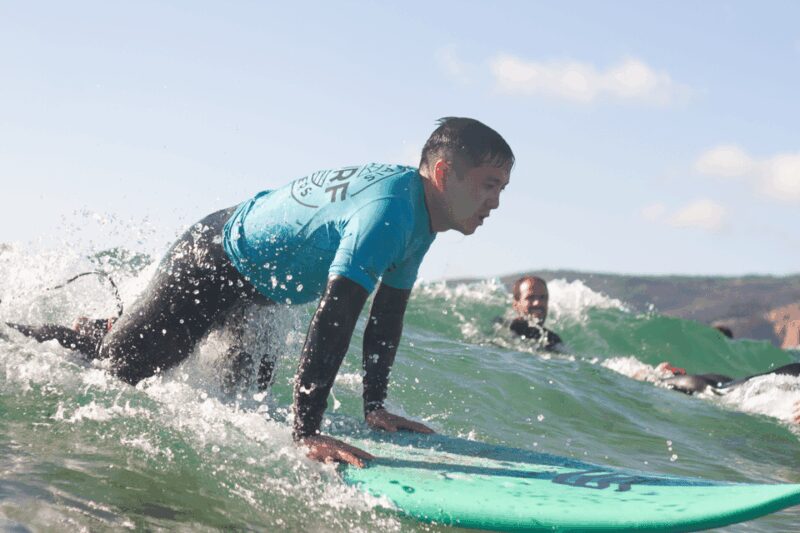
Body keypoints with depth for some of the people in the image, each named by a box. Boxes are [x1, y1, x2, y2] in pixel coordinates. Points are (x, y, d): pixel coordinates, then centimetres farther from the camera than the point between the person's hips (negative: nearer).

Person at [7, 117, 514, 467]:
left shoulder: (418, 211, -5)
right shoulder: (390, 211, -36)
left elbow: (388, 312, 5)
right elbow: (334, 317, -43)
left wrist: (375, 405, 3)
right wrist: (306, 432, -46)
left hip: (256, 282, 10)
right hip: (214, 261, -10)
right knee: (114, 366, -4)